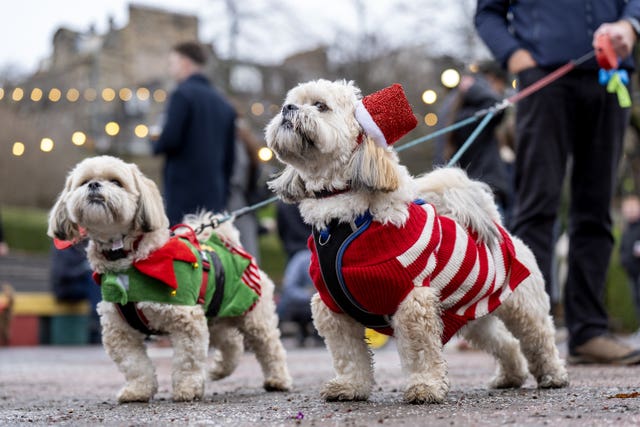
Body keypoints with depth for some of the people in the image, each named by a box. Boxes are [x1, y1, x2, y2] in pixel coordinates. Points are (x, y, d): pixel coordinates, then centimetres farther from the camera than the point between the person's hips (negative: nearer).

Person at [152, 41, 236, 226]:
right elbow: (230, 155, 17)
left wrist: (155, 145, 7)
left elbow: (170, 140, -16)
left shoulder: (182, 94, -5)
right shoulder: (223, 103, 17)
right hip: (214, 195, 7)